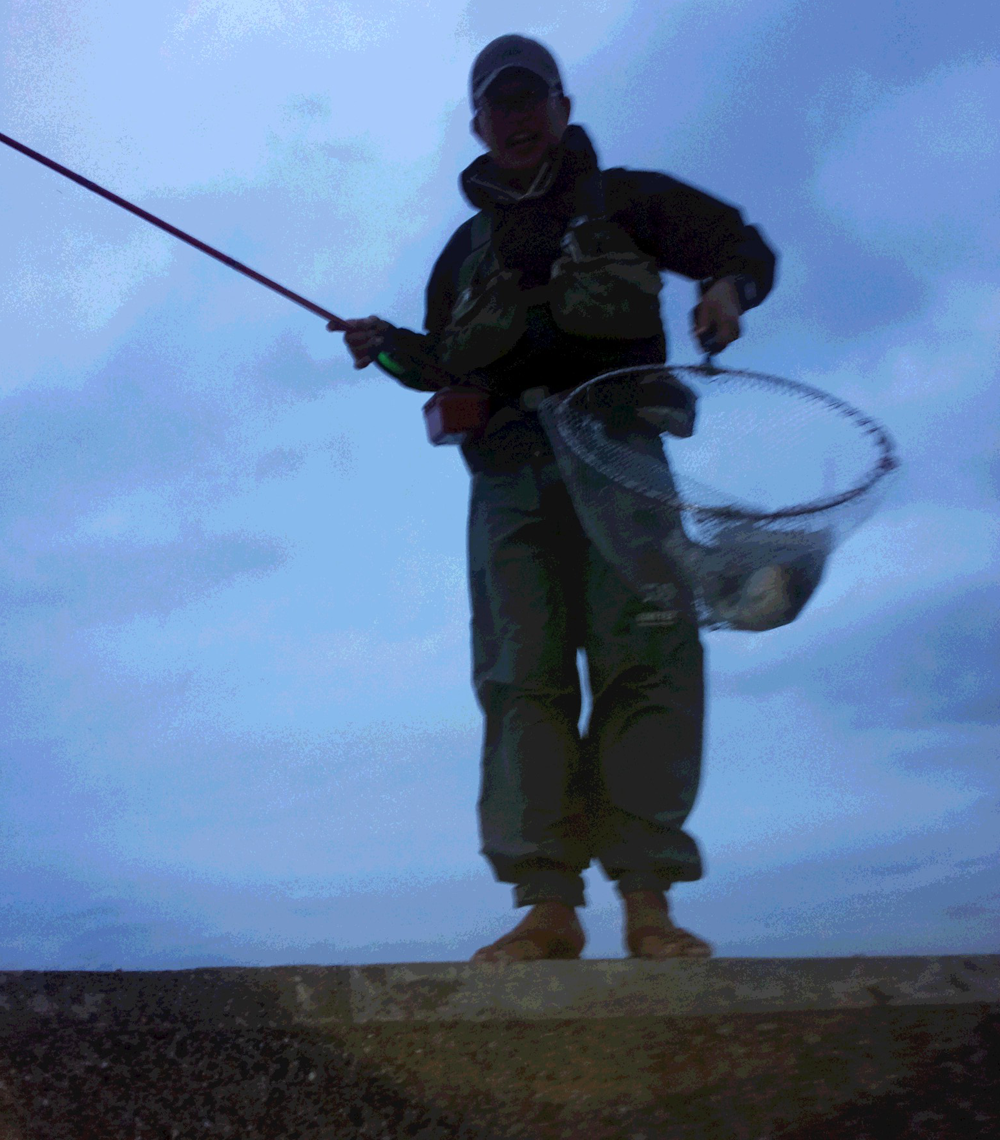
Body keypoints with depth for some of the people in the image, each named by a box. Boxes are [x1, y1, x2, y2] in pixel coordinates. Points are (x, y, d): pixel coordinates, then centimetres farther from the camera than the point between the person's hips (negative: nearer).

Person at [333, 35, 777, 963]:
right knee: (523, 675, -10)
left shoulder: (624, 199, 20)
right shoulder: (467, 248, 29)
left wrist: (728, 287, -4)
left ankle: (648, 901, -16)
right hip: (508, 472, 3)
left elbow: (744, 245, 18)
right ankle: (548, 905, -12)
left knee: (643, 656, -16)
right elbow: (445, 362, 31)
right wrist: (388, 347, 10)